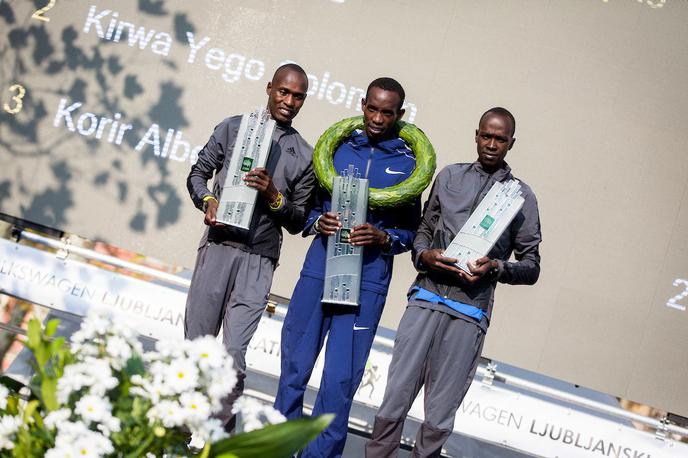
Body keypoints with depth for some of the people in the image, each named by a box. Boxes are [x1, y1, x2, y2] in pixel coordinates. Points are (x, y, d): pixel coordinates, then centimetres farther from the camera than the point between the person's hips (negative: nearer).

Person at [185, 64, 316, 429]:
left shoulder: (304, 156, 9)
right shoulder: (233, 128, 9)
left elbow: (298, 222, 10)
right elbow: (198, 173, 14)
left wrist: (274, 196, -8)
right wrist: (207, 200, -6)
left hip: (258, 260, -1)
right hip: (218, 246, 1)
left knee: (233, 354, -8)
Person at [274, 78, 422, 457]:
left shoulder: (408, 164, 3)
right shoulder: (337, 147, 8)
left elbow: (411, 230, 6)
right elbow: (310, 204, 15)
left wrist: (382, 238, -13)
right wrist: (318, 223, -7)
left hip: (367, 282, -2)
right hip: (319, 269, 2)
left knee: (340, 380, -4)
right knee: (294, 366, 6)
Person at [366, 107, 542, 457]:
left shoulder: (521, 196, 7)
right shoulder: (450, 176, 14)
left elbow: (531, 267, 8)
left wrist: (496, 268, -11)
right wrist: (423, 255, -2)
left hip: (469, 313, -2)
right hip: (425, 298, 2)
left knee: (439, 418, 1)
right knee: (393, 403, -3)